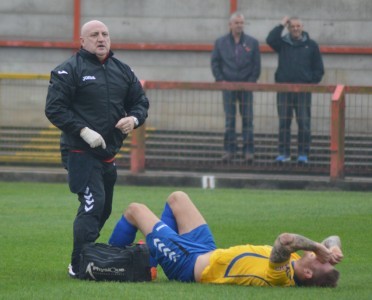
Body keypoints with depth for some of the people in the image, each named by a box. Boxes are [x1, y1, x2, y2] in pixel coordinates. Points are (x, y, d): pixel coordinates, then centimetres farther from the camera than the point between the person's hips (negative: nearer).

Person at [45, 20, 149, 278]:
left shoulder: (122, 71, 13)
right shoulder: (69, 70, -6)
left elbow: (141, 101, 20)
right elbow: (54, 109, -10)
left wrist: (134, 119, -4)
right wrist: (83, 131, -19)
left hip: (108, 154, 7)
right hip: (80, 152, -7)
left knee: (103, 209, 13)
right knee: (92, 203, -18)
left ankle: (85, 259, 24)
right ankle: (79, 265, -14)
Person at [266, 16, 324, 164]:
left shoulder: (311, 45, 8)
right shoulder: (283, 43, 9)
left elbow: (318, 69, 10)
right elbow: (270, 40, -13)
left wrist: (312, 83, -2)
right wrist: (281, 25, -7)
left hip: (303, 90, -1)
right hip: (284, 89, 1)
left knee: (304, 123, -4)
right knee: (284, 122, 3)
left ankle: (303, 154, 0)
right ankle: (284, 153, 9)